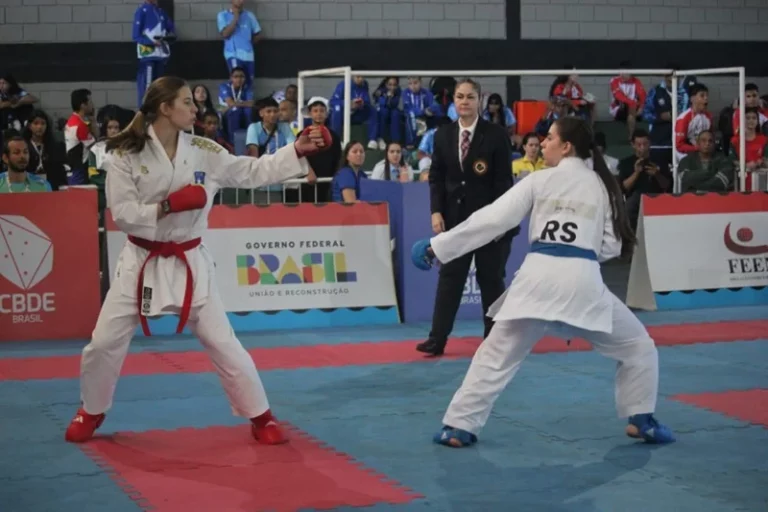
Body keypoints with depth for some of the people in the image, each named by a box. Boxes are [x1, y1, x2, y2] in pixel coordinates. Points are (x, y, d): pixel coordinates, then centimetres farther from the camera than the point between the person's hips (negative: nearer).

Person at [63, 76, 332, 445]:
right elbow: (122, 214, -14)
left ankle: (260, 417, 14)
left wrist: (298, 151, -9)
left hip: (189, 262, 1)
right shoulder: (125, 155, -11)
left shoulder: (205, 152, -4)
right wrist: (167, 206, -25)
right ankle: (91, 412, 30)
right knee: (105, 343, 4)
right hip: (142, 261, -1)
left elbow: (255, 171, 0)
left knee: (223, 343, 1)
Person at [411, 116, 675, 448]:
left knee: (496, 354, 11)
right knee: (637, 347, 21)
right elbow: (611, 246, 14)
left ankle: (459, 426, 8)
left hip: (539, 275, -1)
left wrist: (437, 246, 8)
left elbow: (491, 219, 5)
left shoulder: (539, 181, 9)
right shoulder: (602, 186, 15)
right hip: (583, 279, 1)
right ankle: (641, 420, 17)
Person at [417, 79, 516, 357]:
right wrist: (436, 211, -5)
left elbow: (503, 180, -8)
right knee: (449, 277, 3)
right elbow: (436, 177, 7)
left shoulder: (496, 134, -7)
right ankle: (437, 339, 4)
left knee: (491, 279, 6)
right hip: (455, 216, 3)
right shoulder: (443, 135, 4)